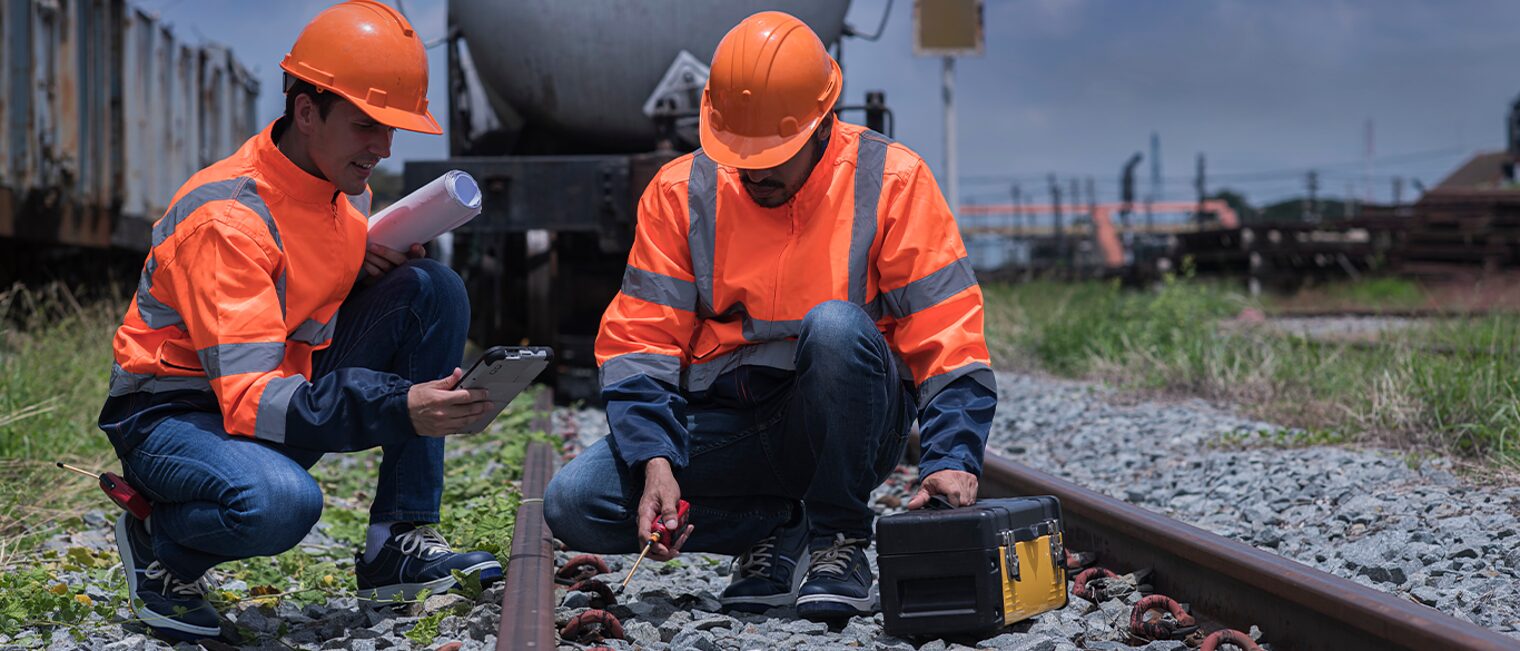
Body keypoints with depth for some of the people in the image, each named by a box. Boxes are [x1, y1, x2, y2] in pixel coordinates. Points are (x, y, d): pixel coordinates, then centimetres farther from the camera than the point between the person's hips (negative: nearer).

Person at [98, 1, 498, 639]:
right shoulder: (225, 218, -26)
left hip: (293, 386, 8)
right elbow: (249, 397, -32)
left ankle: (398, 544, -8)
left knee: (433, 288, -9)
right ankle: (157, 543, -3)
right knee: (281, 502, -41)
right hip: (176, 412, -8)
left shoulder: (345, 182, -1)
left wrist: (384, 261, -8)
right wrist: (397, 409, -44)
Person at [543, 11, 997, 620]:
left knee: (834, 325, -35)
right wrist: (656, 461, -17)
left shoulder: (890, 180, -6)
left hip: (846, 426, -2)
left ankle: (836, 538, -14)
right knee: (572, 505, -18)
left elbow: (946, 335, -9)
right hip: (723, 420, 3)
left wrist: (951, 458, -23)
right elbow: (641, 342, -2)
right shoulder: (681, 191, 0)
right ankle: (780, 531, -1)